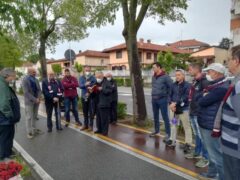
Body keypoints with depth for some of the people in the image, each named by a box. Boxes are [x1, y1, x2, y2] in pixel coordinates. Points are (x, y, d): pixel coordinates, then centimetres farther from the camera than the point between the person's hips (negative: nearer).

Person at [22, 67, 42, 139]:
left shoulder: (36, 80, 7)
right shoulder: (25, 80, -11)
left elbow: (39, 90, 6)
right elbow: (26, 92, -17)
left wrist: (38, 98, -11)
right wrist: (34, 99, -20)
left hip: (36, 100, 6)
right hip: (29, 101, -5)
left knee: (35, 116, 14)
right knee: (29, 117, 2)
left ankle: (34, 129, 26)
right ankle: (29, 132, 13)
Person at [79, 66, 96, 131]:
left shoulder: (93, 78, -4)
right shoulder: (81, 78, 5)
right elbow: (80, 85, -11)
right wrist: (85, 84, -29)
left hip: (91, 97, -3)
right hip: (84, 96, 3)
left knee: (91, 112, 0)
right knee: (85, 112, 13)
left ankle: (91, 125, 12)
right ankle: (85, 125, 26)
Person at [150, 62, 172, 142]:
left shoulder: (165, 77, -12)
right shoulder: (153, 77, 9)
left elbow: (171, 87, -11)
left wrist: (167, 96, -7)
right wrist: (154, 94, 12)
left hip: (162, 100, -7)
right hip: (154, 99, 7)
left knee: (165, 117, 1)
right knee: (155, 116, 17)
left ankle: (168, 134, 12)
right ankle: (156, 130, 34)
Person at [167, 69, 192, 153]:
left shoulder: (187, 85, -12)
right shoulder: (174, 85, 5)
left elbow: (185, 98, -20)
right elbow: (170, 95, 6)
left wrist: (175, 103, -22)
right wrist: (171, 104, -10)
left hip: (184, 109, -6)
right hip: (174, 109, 6)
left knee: (187, 126, 2)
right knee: (173, 124, 16)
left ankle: (188, 144, 15)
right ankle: (172, 140, 31)